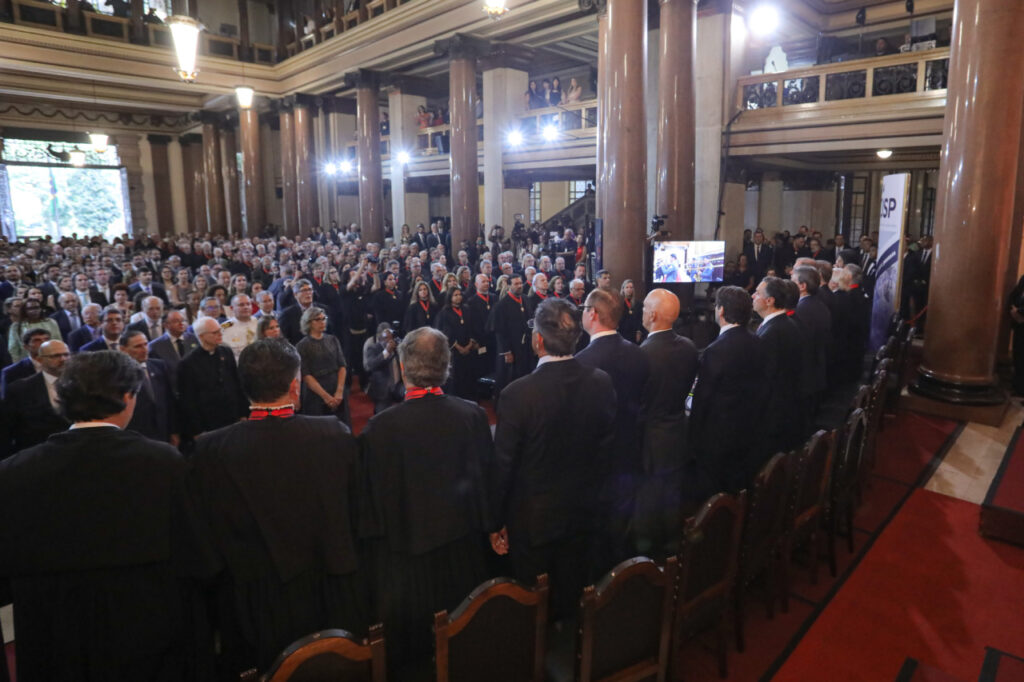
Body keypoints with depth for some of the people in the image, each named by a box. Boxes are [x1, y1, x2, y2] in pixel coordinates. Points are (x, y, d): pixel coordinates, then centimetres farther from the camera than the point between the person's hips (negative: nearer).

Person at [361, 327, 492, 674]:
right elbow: (487, 477, -4)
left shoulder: (380, 427, -23)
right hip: (464, 542, 3)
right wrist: (489, 526, 12)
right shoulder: (473, 415, -15)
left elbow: (374, 492, -13)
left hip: (406, 546, -2)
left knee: (405, 643, 20)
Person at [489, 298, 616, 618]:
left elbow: (503, 465, -16)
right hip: (583, 513, 4)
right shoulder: (602, 383, -11)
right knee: (575, 600, 22)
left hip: (532, 520, -4)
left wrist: (495, 522, -3)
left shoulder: (518, 394, -24)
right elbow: (606, 448, 1)